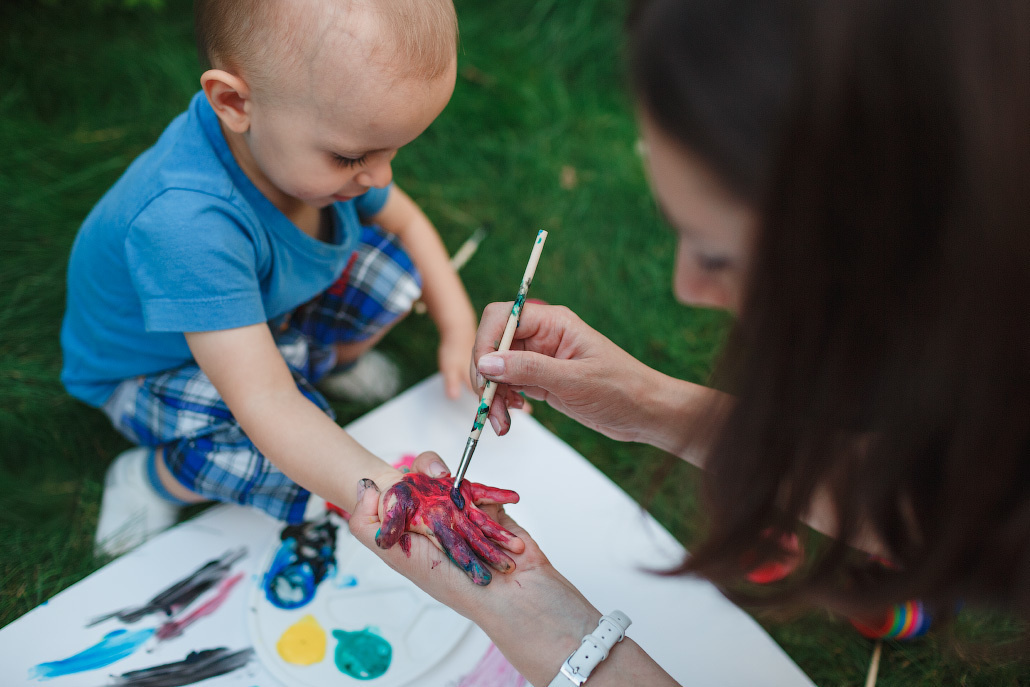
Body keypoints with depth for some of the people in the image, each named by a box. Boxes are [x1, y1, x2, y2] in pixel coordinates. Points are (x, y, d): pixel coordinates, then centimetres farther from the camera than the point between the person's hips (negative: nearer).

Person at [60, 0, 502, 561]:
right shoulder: (186, 223, -45)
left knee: (394, 263, -10)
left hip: (268, 312, 7)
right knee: (290, 459, -33)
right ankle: (153, 476, -3)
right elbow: (264, 404, -47)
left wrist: (460, 331, -8)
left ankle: (336, 360, 19)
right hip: (155, 365, -6)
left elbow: (404, 221, -1)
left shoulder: (324, 129, -22)